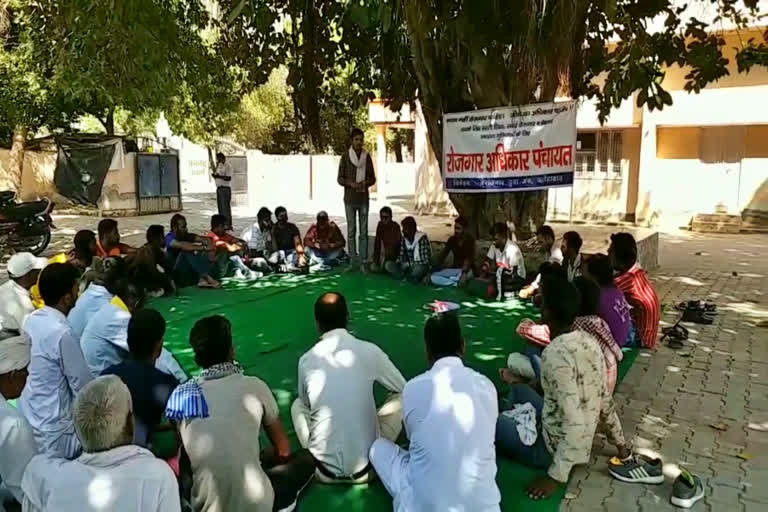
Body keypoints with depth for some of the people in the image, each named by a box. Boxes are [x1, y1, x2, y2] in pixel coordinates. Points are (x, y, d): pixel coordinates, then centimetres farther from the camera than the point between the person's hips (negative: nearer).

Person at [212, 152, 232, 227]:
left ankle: (228, 225, -7)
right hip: (219, 188, 9)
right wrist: (214, 175, 4)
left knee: (226, 207, -9)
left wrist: (219, 176, -25)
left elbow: (229, 178, -19)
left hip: (225, 189, -9)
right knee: (220, 207, 11)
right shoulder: (219, 166, 17)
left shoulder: (227, 166, -11)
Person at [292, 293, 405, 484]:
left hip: (325, 472, 1)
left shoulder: (306, 360, -3)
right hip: (365, 469, -1)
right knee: (400, 399, 19)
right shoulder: (370, 351, -7)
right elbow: (403, 389, 10)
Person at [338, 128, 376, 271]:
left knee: (363, 231, 2)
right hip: (350, 199, -2)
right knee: (351, 230, 3)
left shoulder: (367, 157, 5)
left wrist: (365, 183, -12)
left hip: (364, 199, 2)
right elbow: (340, 179, 1)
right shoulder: (345, 157, -1)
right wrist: (351, 183, -17)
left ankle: (363, 261, 6)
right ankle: (353, 261, 9)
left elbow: (373, 178, 9)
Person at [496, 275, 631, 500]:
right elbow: (605, 401, 5)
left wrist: (555, 477, -25)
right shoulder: (589, 342, -5)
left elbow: (574, 422, -31)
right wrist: (621, 445, 17)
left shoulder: (556, 354, -30)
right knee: (519, 389, 24)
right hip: (582, 440, 8)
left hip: (552, 447, -8)